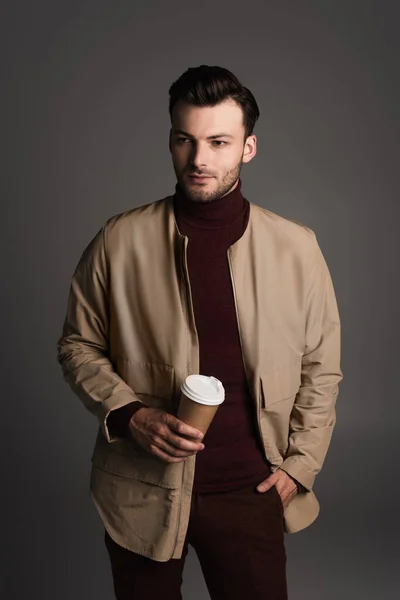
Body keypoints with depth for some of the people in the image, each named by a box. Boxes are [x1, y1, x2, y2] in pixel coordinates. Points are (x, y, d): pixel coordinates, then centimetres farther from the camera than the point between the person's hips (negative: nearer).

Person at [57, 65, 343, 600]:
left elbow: (321, 370, 5)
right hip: (141, 492, 0)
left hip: (250, 492, 1)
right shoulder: (119, 241, -6)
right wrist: (128, 414, -12)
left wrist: (300, 465, 0)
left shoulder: (296, 248, -3)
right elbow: (78, 346, 3)